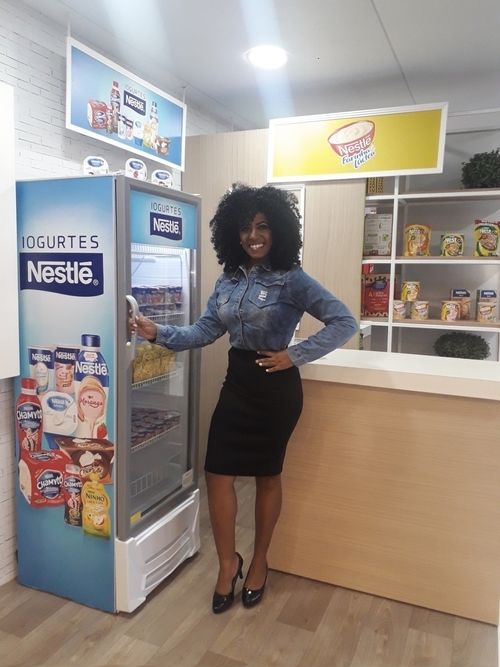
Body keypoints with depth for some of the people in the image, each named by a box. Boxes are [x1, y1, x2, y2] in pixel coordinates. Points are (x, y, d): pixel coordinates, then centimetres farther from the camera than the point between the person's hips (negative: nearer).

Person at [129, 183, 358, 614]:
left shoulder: (291, 279, -11)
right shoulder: (229, 279, 6)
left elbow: (344, 323, -15)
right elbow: (205, 331, 4)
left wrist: (294, 356, -18)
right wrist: (158, 333, -9)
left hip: (276, 388, -5)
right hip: (237, 384, 5)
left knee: (267, 476, 12)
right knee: (218, 472, 4)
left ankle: (259, 561, 35)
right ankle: (228, 564, 27)